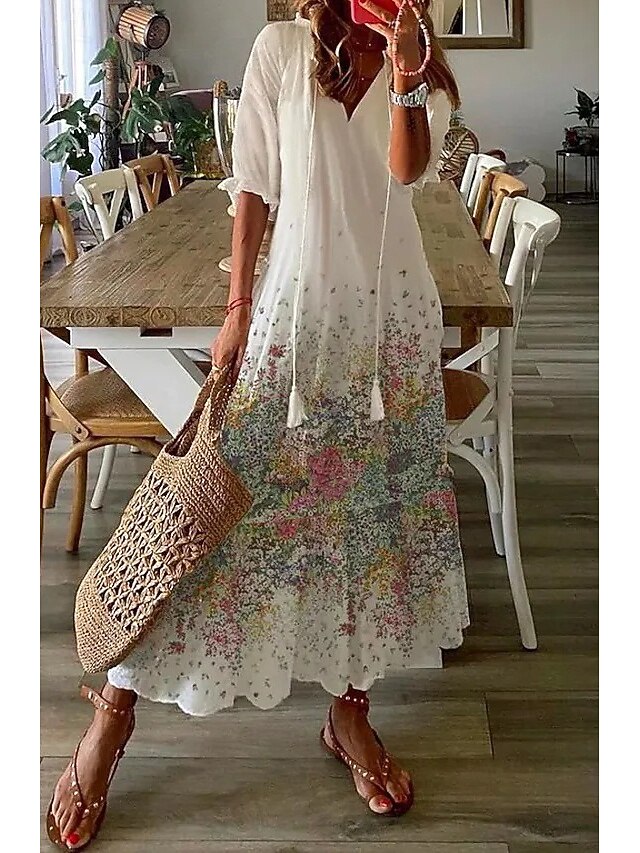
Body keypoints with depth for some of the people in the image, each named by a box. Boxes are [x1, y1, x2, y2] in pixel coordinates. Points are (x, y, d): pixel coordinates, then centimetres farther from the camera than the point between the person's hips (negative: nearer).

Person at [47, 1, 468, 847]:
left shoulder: (425, 71, 7)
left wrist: (405, 72, -27)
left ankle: (351, 711, 22)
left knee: (380, 507, 5)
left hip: (394, 311, 3)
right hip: (298, 301, -3)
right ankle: (117, 705, 9)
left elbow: (410, 168, -12)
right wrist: (237, 309, -3)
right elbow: (254, 185, 0)